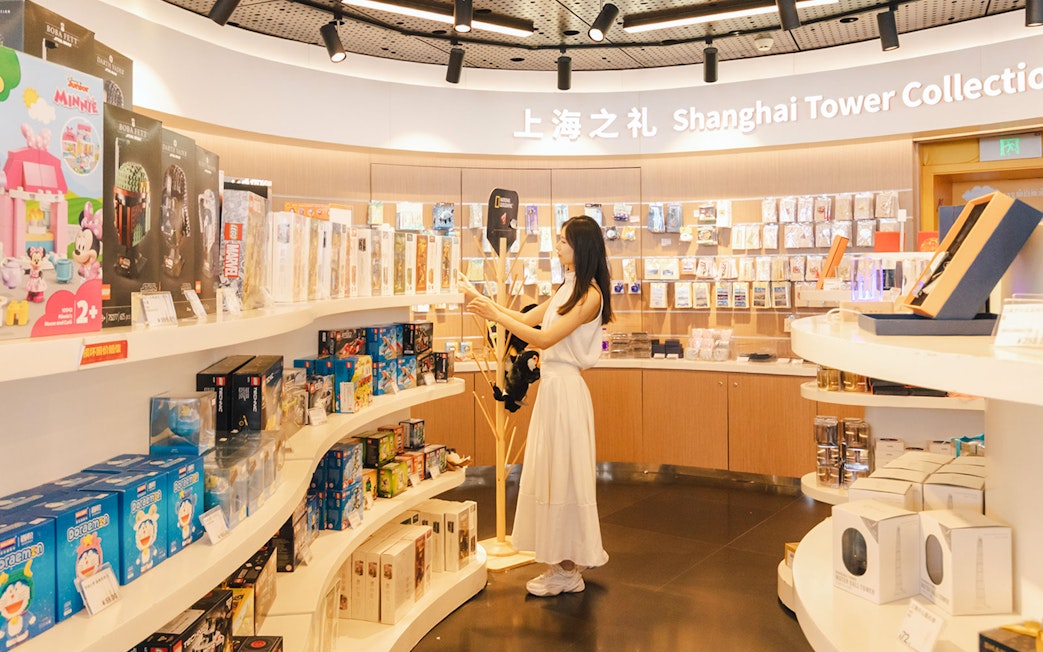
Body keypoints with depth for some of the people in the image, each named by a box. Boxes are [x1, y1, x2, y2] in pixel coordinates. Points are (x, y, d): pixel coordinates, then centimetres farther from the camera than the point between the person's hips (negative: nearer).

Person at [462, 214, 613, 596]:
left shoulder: (590, 295, -15)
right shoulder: (569, 288, 14)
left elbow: (544, 338, -20)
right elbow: (528, 320, 19)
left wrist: (497, 316, -17)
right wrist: (484, 302, 12)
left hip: (565, 388, -9)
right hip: (551, 384, 9)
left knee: (563, 474, 0)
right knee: (553, 473, 15)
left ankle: (567, 571, 13)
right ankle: (568, 560, 27)